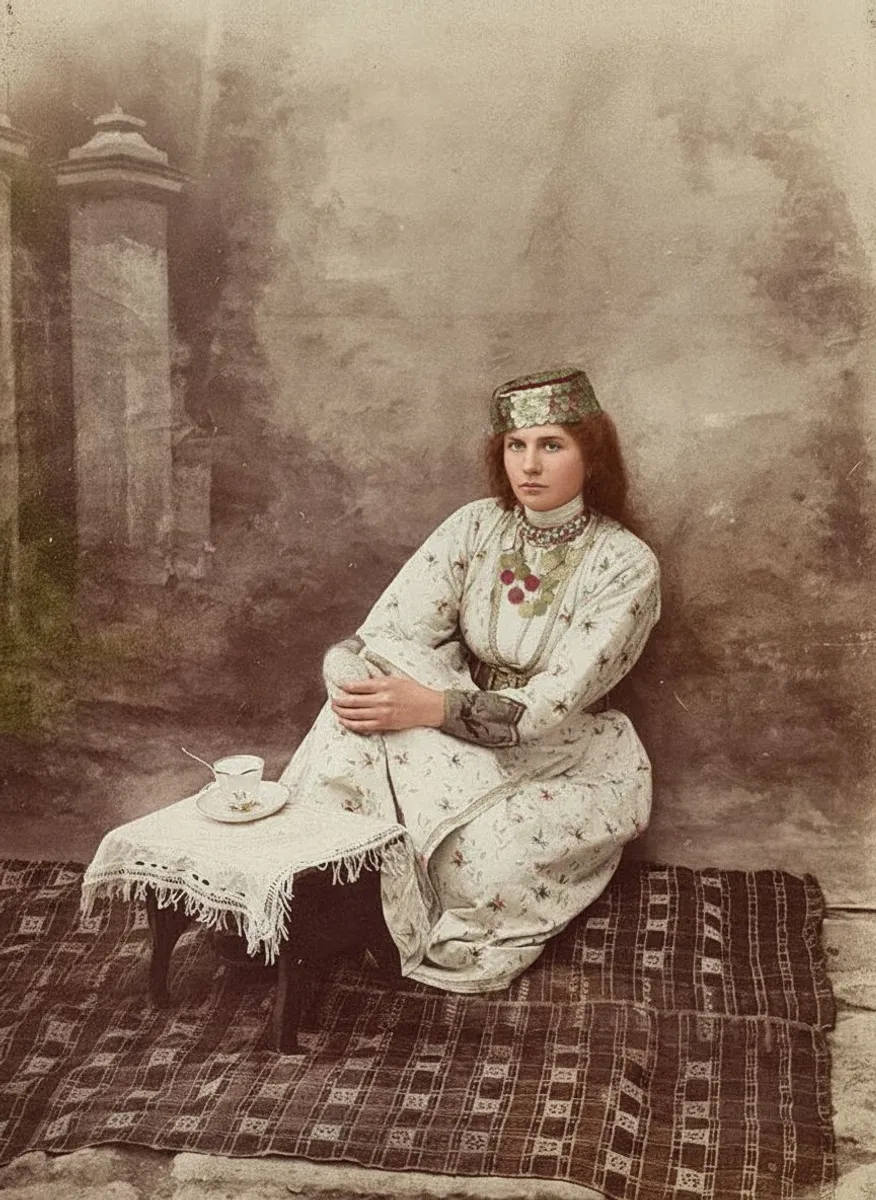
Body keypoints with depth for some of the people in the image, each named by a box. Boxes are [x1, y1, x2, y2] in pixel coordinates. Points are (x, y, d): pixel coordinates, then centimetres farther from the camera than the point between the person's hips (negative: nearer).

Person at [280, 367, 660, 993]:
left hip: (566, 762, -3)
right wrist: (356, 678, -35)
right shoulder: (476, 527, -1)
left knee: (493, 851, -35)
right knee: (361, 727, -26)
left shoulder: (627, 565, -13)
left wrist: (431, 707, -33)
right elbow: (389, 630, -10)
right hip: (466, 745, 4)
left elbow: (556, 705, -21)